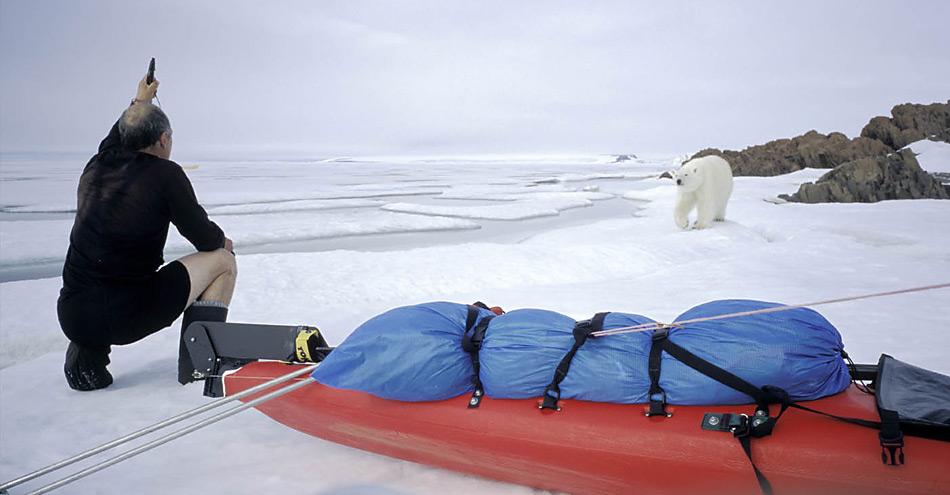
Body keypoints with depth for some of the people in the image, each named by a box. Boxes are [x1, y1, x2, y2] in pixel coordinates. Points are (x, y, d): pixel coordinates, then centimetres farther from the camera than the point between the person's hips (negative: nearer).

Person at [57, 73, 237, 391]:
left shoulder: (95, 167, 12)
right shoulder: (165, 173, -7)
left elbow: (115, 138, 37)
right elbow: (204, 238, -2)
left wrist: (140, 100, 53)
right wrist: (223, 240, 22)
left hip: (70, 316, 6)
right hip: (124, 317, -6)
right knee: (223, 259, 9)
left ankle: (87, 355, 19)